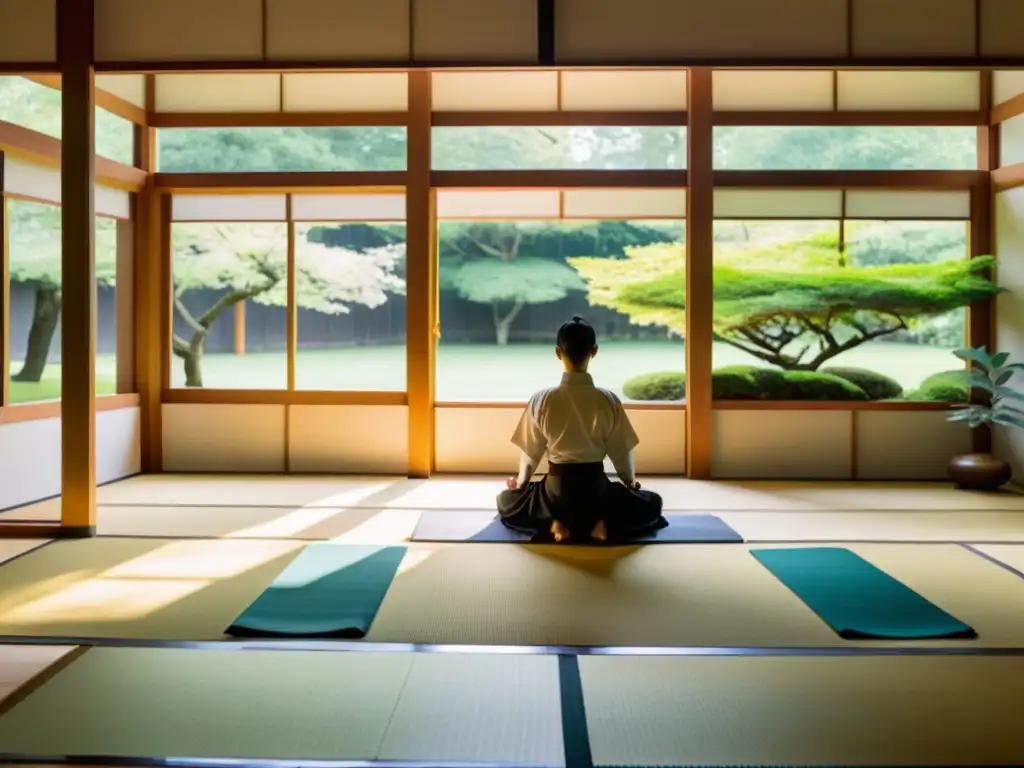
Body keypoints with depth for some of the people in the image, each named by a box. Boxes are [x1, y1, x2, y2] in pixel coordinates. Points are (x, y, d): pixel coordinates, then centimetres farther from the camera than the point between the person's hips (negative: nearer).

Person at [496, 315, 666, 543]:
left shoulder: (542, 400, -11)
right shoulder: (608, 401, -11)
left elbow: (530, 451, 0)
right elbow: (621, 451, -2)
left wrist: (521, 482, 20)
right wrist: (629, 480, 20)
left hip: (556, 489, 0)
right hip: (596, 487, 0)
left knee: (506, 502, 28)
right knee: (652, 503, 25)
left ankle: (553, 525, -2)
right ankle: (604, 525, -4)